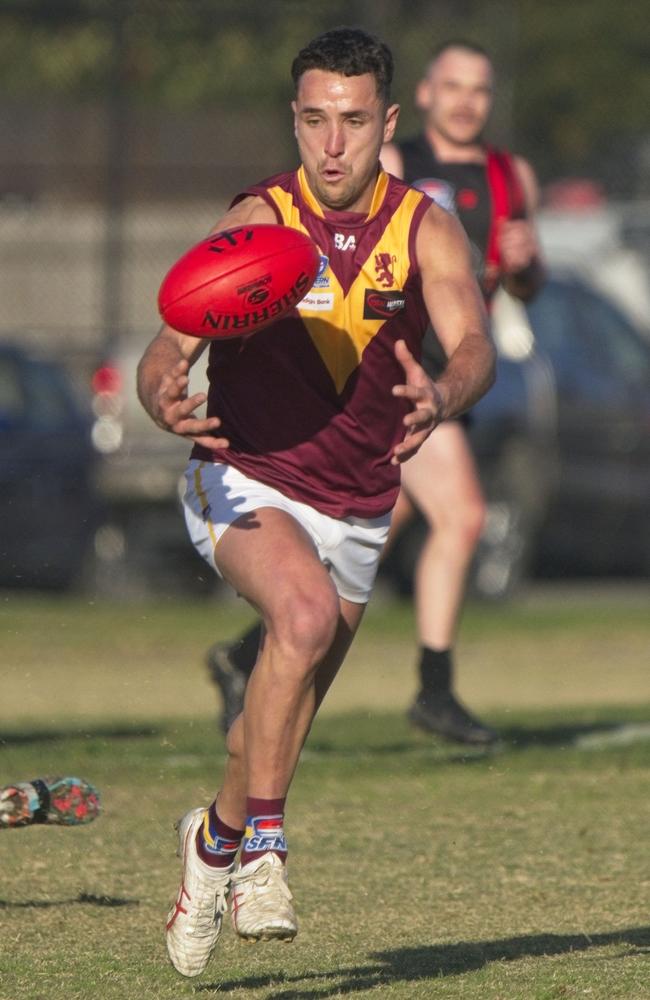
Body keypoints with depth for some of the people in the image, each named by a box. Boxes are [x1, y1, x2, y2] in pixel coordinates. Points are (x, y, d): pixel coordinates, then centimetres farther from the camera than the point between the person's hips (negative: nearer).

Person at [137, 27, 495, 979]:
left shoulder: (427, 231, -9)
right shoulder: (257, 222, -13)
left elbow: (475, 345, -26)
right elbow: (167, 353, -19)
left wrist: (442, 395, -49)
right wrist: (166, 398, -43)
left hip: (356, 509, 4)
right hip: (246, 483, -4)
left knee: (282, 719, 13)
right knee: (306, 612, -32)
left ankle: (217, 837, 41)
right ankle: (258, 846, -24)